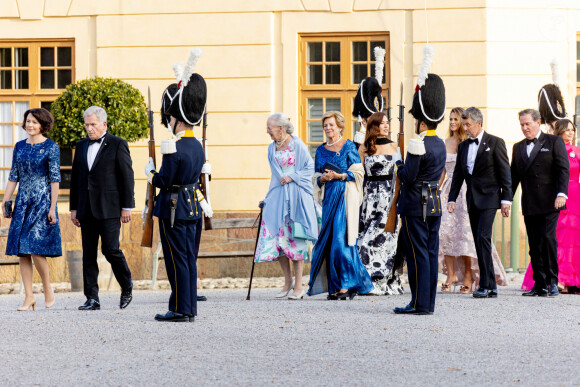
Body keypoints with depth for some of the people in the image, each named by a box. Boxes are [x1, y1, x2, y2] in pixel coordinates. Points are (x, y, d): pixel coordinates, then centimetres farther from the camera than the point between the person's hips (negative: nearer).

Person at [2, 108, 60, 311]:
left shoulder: (51, 148, -3)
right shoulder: (20, 147, 11)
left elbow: (55, 179, -7)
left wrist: (52, 208, -12)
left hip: (42, 202, -5)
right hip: (23, 203, 5)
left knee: (35, 247, -13)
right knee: (22, 252, 1)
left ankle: (48, 289, 6)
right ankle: (28, 296, 4)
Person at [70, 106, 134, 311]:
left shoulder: (117, 145, -1)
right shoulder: (82, 146, 15)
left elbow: (127, 176, -4)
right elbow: (75, 177, 18)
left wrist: (127, 207, -9)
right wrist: (74, 208, 14)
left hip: (109, 208, -5)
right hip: (87, 209, 5)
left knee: (110, 249, -9)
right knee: (88, 254, 2)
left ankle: (127, 287, 14)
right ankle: (92, 299, 3)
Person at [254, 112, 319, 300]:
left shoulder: (297, 145, -5)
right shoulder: (272, 148, 13)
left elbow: (309, 168, -4)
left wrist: (292, 177, -15)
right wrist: (267, 198, 19)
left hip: (296, 196, -6)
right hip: (277, 195, 6)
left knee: (294, 238, -5)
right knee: (274, 235, -1)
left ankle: (298, 285, -1)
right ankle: (288, 280, 12)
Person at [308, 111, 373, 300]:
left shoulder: (348, 146, 0)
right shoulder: (321, 150, 15)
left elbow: (357, 172, -3)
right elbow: (316, 176, 17)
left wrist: (339, 176, -17)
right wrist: (323, 178, -5)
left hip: (345, 197, -5)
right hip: (329, 197, 5)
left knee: (341, 239, -12)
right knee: (329, 240, 1)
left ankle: (346, 285, -11)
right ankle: (335, 286, 4)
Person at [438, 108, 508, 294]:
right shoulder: (446, 143, 13)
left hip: (465, 190, -5)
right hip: (448, 190, 5)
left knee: (465, 230, -7)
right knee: (445, 229, -4)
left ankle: (468, 275, 0)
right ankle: (451, 274, 1)